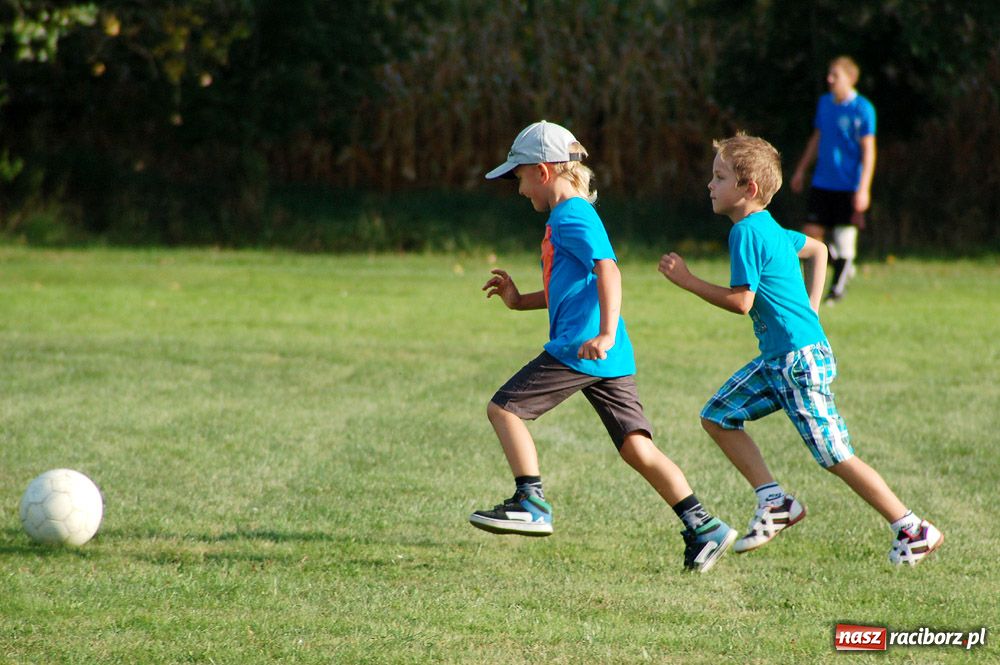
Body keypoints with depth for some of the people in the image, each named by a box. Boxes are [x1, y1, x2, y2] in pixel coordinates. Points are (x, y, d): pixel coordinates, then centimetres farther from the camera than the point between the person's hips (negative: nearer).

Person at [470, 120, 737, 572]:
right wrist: (520, 301, 31)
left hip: (577, 349, -10)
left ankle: (531, 504, -5)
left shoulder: (570, 217, -7)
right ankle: (702, 526, -3)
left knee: (504, 408, -1)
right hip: (612, 361, 10)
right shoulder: (575, 216, 24)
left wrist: (606, 334, -32)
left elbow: (607, 269, -22)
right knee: (636, 446, 4)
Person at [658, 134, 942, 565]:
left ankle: (914, 531, 1)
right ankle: (775, 501, 9)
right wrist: (809, 311, 27)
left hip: (800, 359, -10)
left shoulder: (746, 232, -15)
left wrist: (686, 280, -9)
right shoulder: (770, 229, 13)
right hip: (778, 357, 10)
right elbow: (817, 250, 30)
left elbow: (740, 301, -19)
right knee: (717, 416, 10)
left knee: (836, 457, -5)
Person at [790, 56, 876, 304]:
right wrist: (801, 170, 22)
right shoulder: (824, 103, 9)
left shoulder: (862, 109, -11)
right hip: (822, 182, 6)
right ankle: (843, 265, 24)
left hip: (848, 186, -6)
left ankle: (838, 288, 13)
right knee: (811, 233, 1)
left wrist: (863, 189, -16)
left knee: (844, 237, 0)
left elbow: (868, 151, -11)